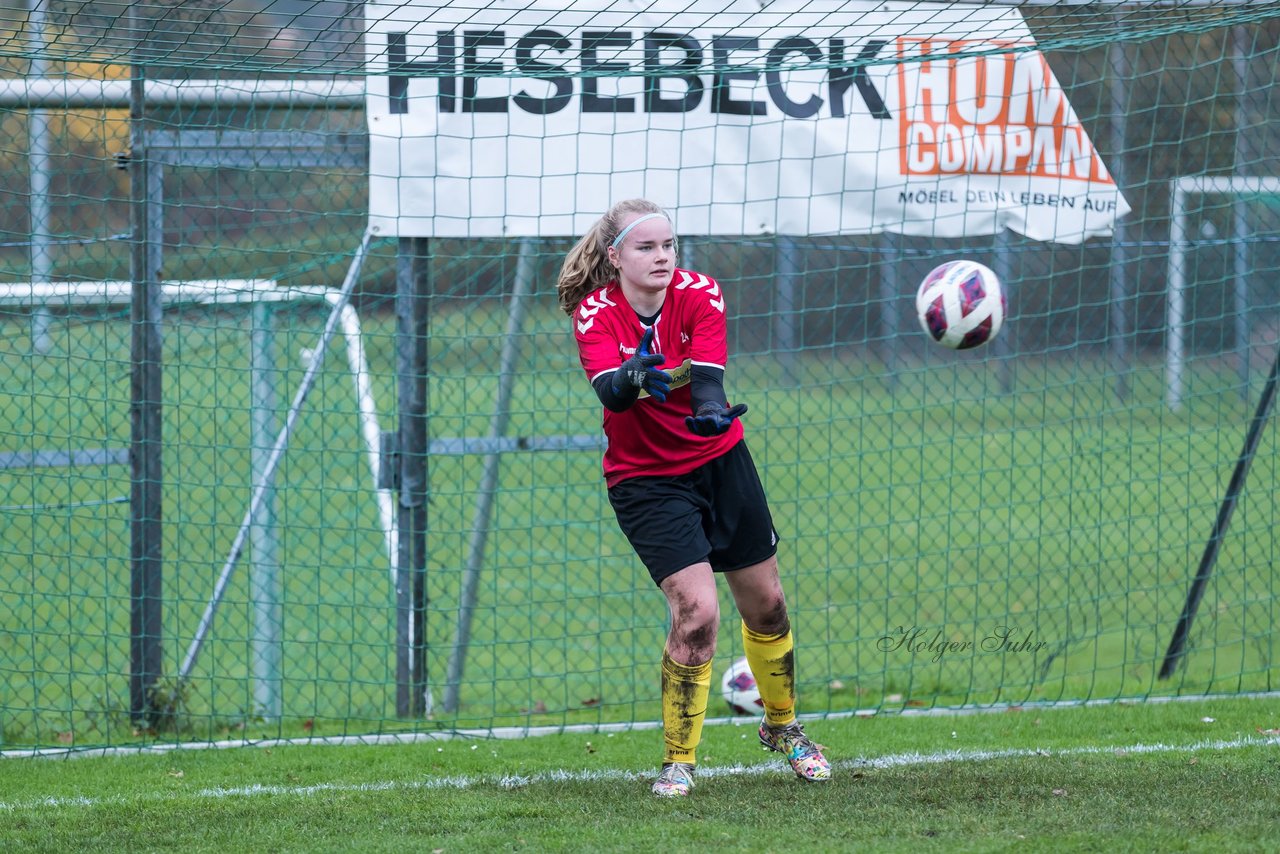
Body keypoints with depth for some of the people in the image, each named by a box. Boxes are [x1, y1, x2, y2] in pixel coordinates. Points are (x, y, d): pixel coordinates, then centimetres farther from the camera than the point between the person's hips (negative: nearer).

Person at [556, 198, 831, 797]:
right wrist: (634, 378, -55)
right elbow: (609, 391, -33)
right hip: (645, 478, -3)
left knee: (765, 606, 12)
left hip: (719, 460, 3)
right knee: (696, 613, -19)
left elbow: (707, 376, -26)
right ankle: (678, 760, -4)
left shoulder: (700, 295, -12)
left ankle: (782, 726, 39)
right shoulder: (596, 314, -16)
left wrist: (711, 409, -48)